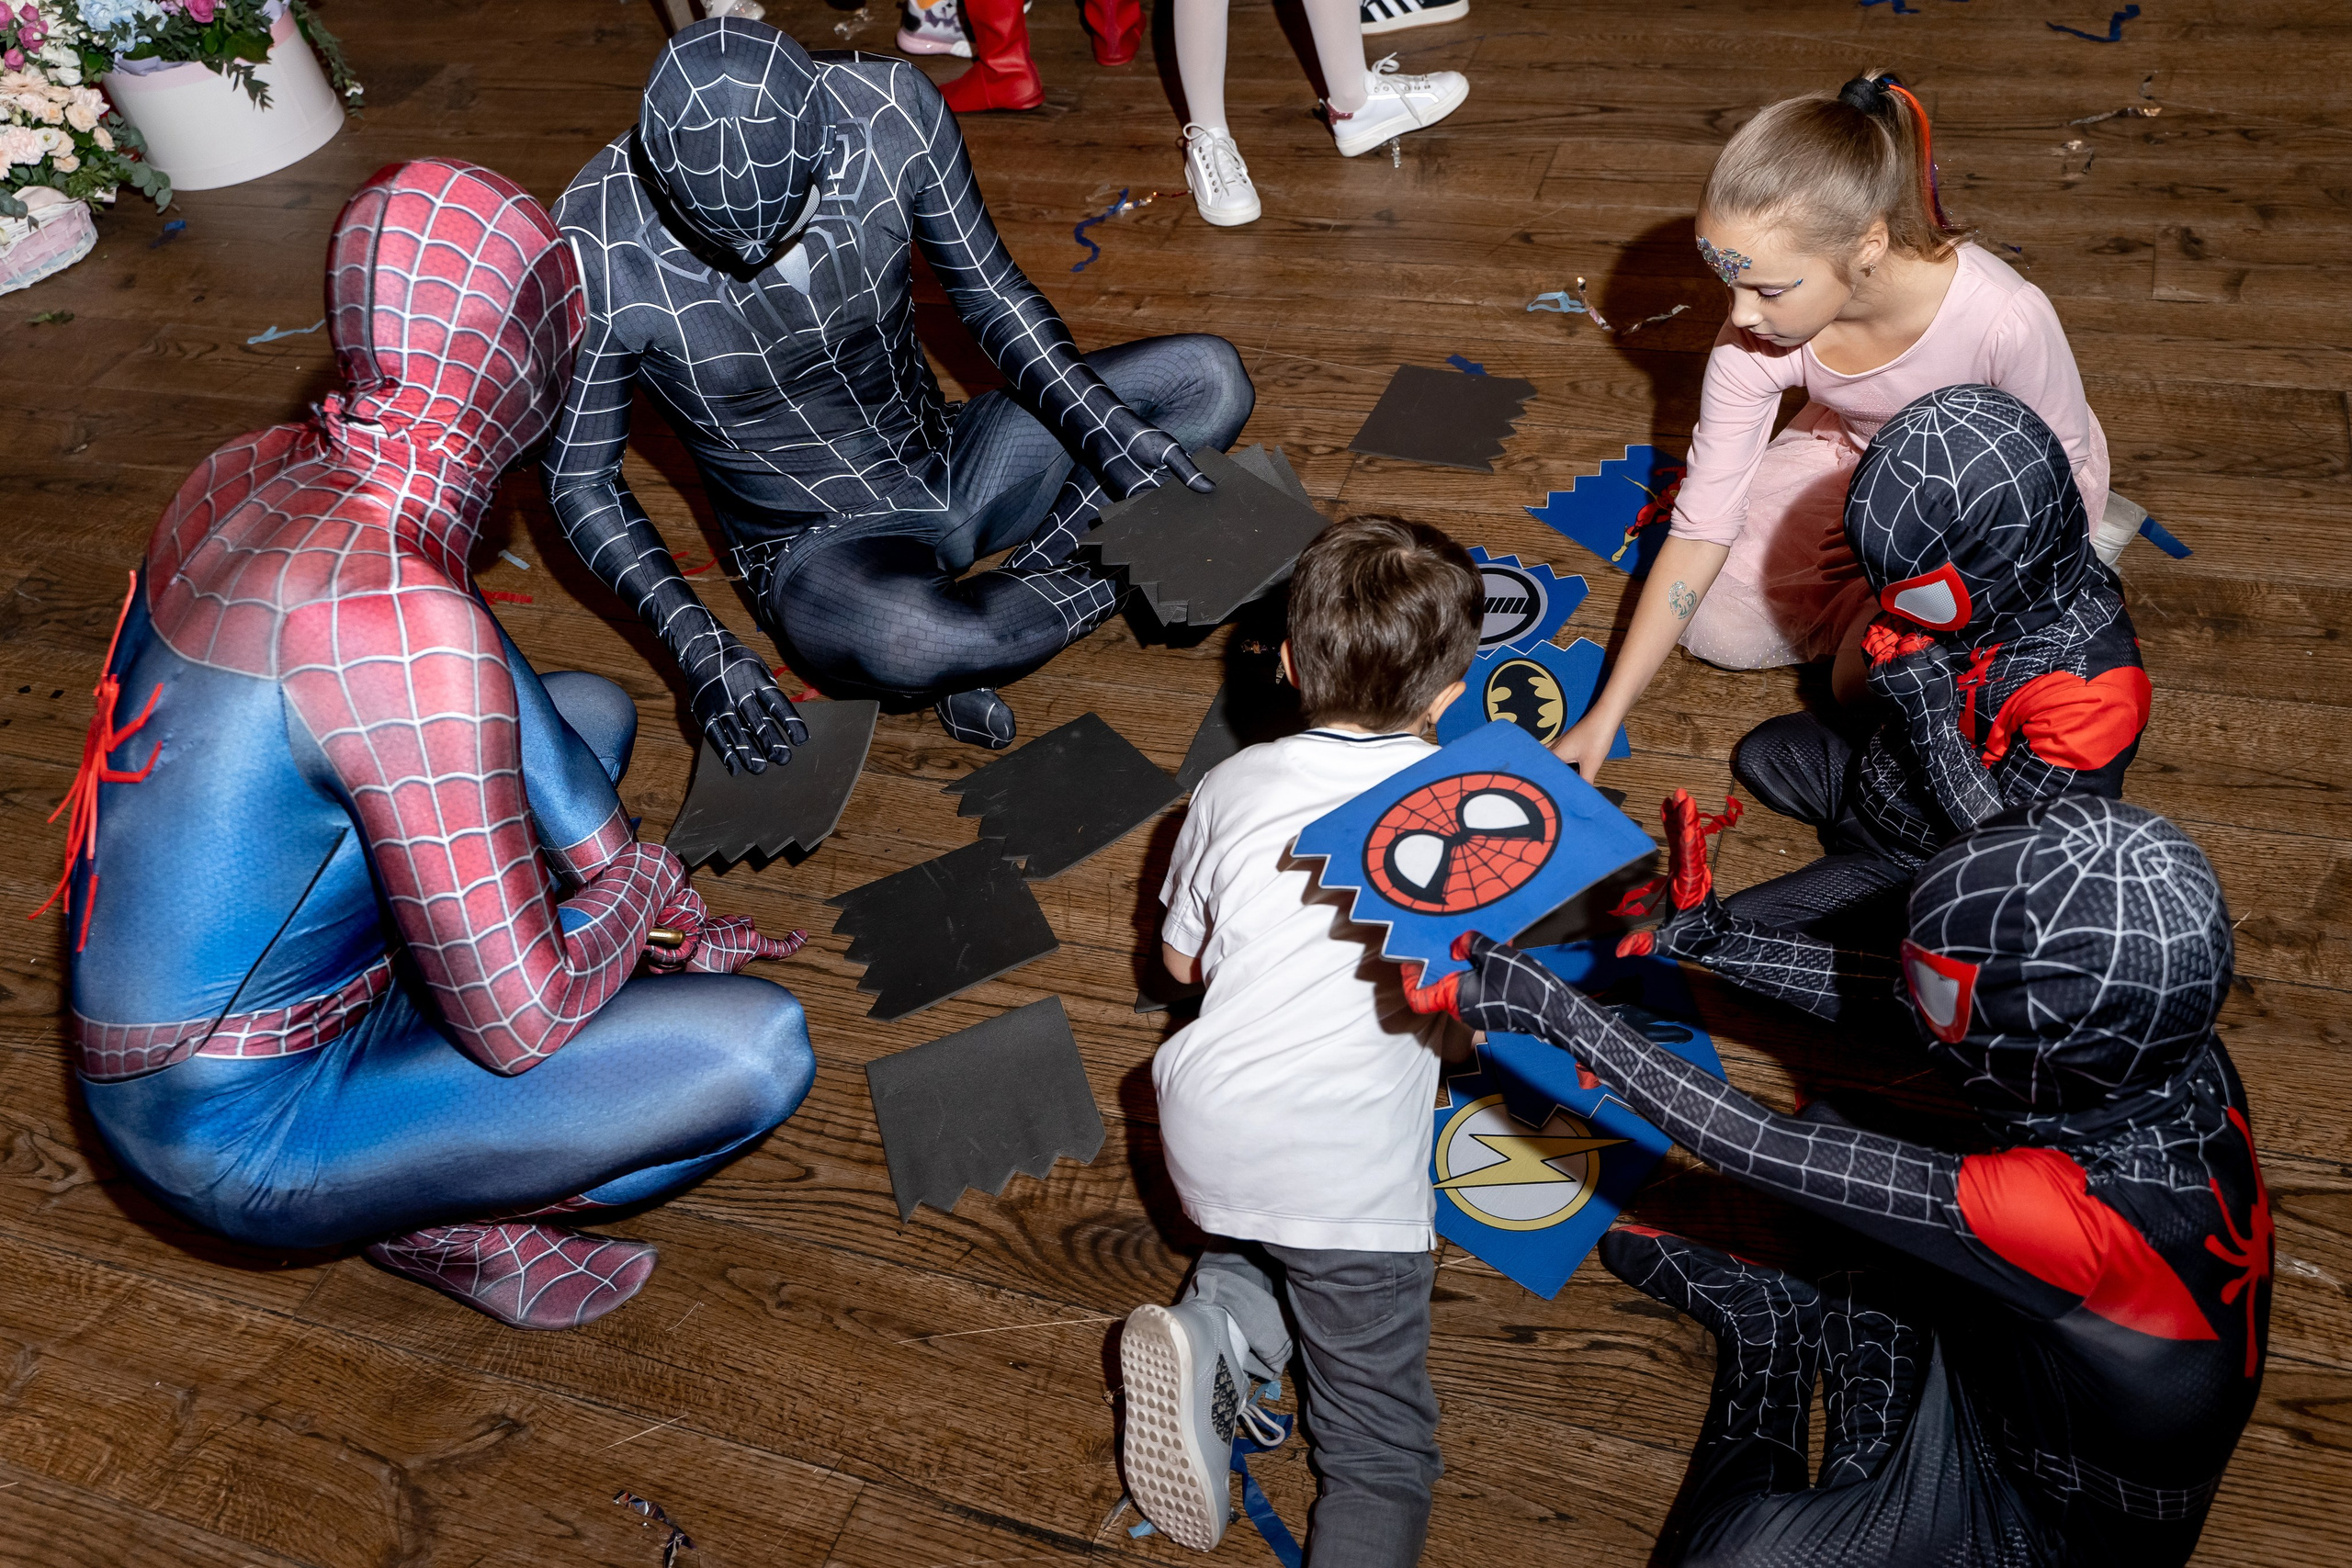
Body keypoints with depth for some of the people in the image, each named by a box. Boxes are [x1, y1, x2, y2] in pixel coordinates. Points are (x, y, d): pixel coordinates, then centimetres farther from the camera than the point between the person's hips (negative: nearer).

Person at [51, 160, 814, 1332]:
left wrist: (645, 912, 6)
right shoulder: (403, 627, -35)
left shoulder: (260, 473, -6)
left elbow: (496, 698, 5)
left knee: (593, 708, 13)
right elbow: (521, 1024, -27)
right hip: (241, 1120, -8)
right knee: (757, 1048, -19)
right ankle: (435, 1217, 3)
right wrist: (639, 891, -7)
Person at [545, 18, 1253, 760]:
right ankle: (1121, 570, -8)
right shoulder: (598, 249, -24)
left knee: (1210, 379, -8)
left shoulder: (889, 111, -17)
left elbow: (994, 299, -3)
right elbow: (580, 477, -11)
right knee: (907, 641, -40)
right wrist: (697, 644, -23)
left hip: (950, 468, 4)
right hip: (816, 550, -3)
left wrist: (1109, 432, -18)